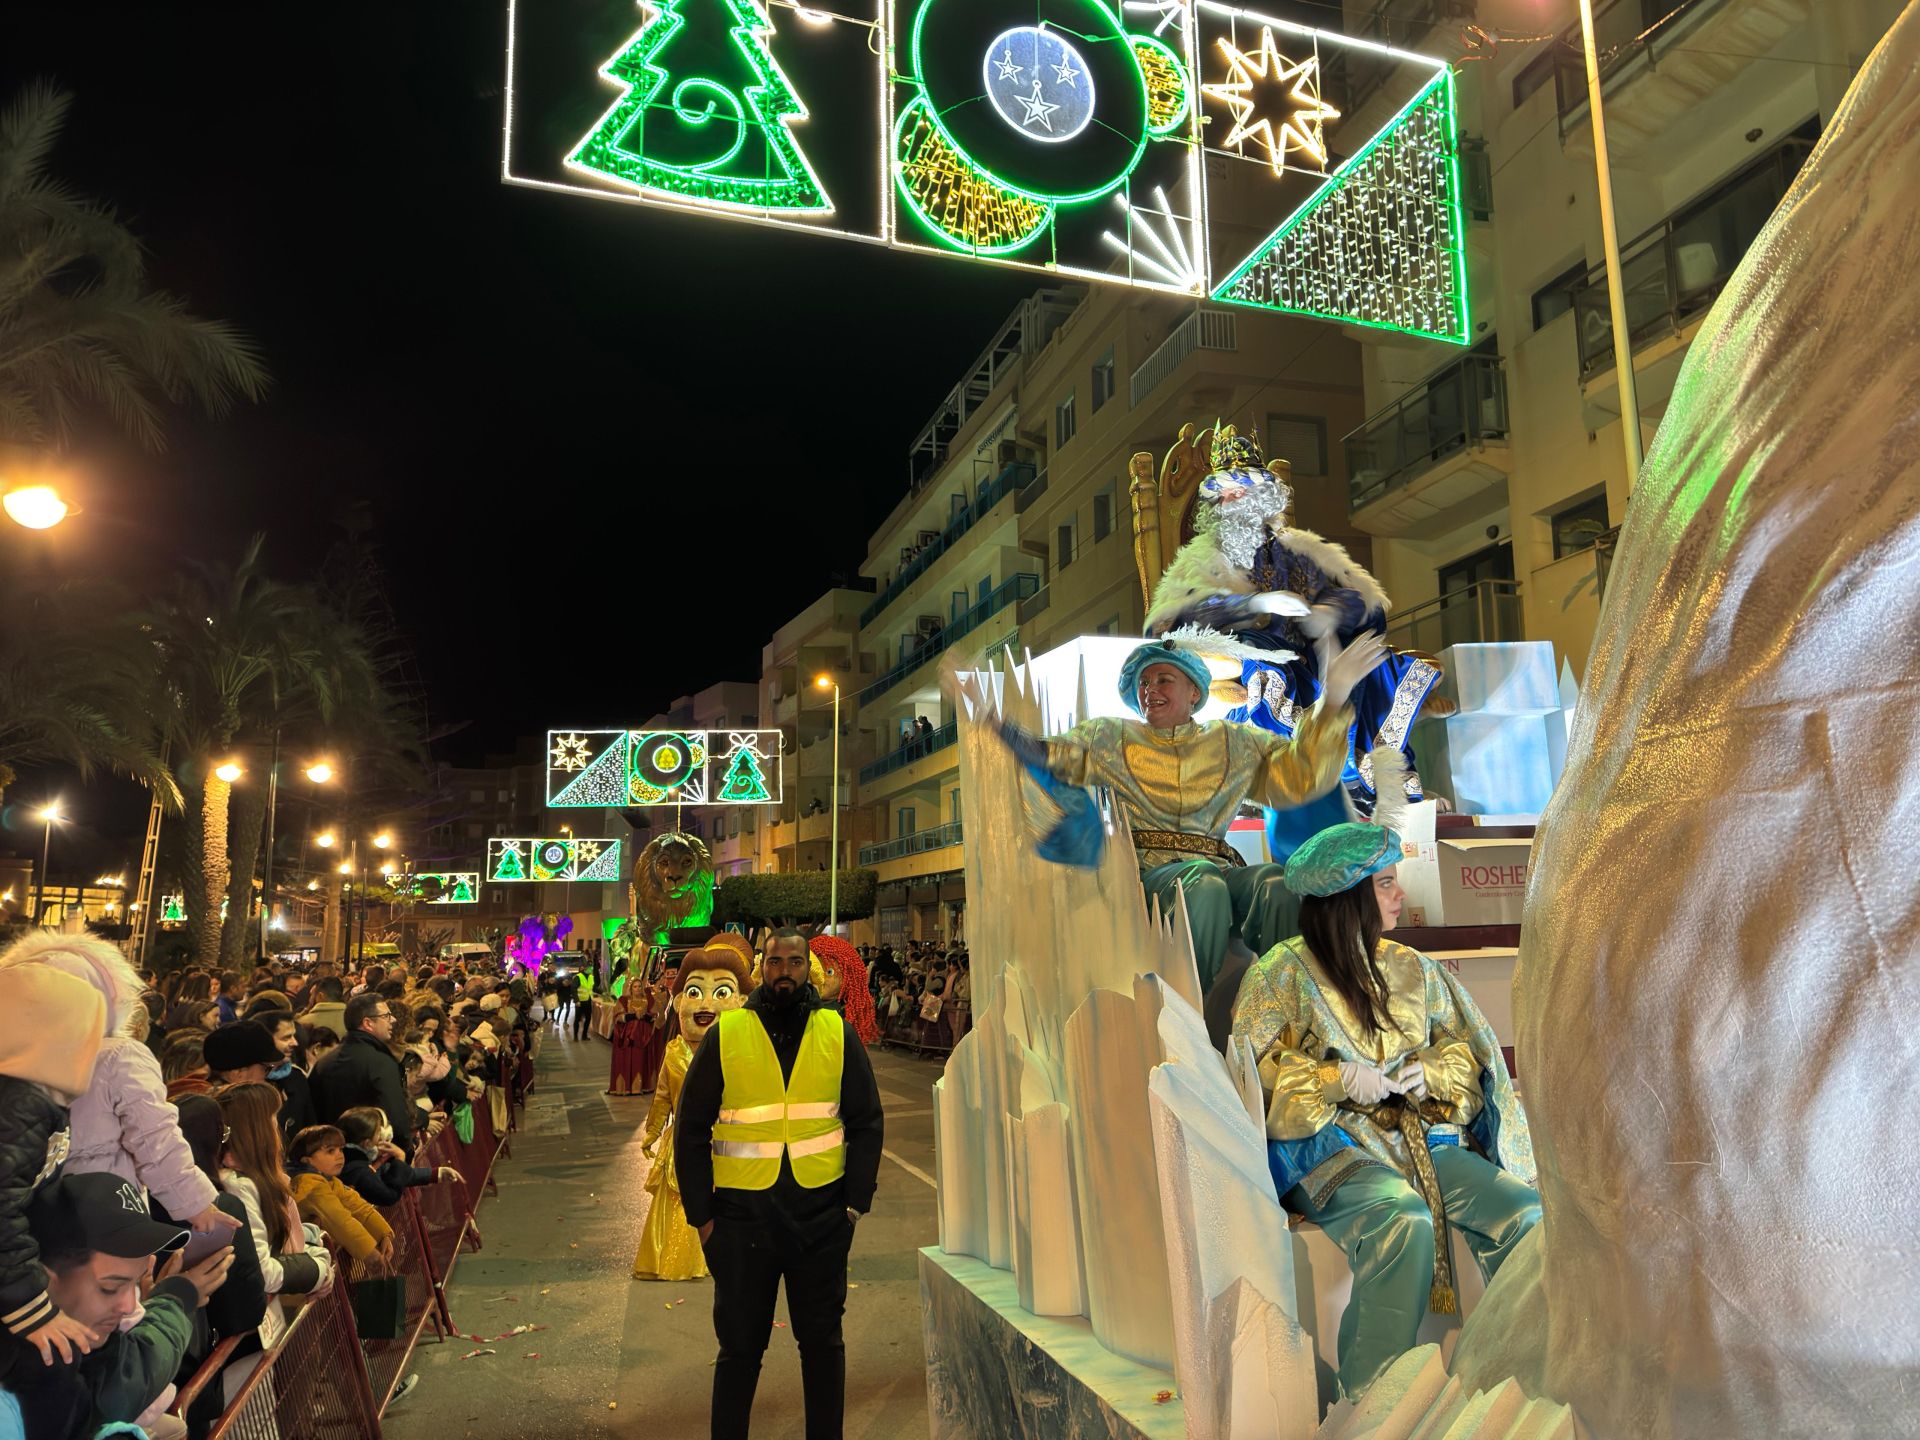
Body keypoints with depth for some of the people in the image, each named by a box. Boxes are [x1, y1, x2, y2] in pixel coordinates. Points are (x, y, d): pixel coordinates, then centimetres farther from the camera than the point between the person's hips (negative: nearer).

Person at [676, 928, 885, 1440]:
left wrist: (855, 1202, -3)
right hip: (742, 1213, -1)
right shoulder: (724, 1035, -3)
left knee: (823, 1341, 14)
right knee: (739, 1345, 12)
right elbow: (692, 1130, 1)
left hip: (822, 1214, 1)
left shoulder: (839, 1034, 1)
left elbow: (866, 1123, 4)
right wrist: (702, 1215, -3)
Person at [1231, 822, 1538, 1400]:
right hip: (1328, 1146, -5)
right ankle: (1367, 1401, -22)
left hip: (1421, 1136, 5)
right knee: (1404, 1221, -34)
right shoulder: (1284, 972, -3)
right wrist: (1339, 1079, -16)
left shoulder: (1410, 969, 14)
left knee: (1526, 1212, -19)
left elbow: (1463, 1047, 19)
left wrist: (1430, 1072, -3)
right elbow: (1250, 1073, -7)